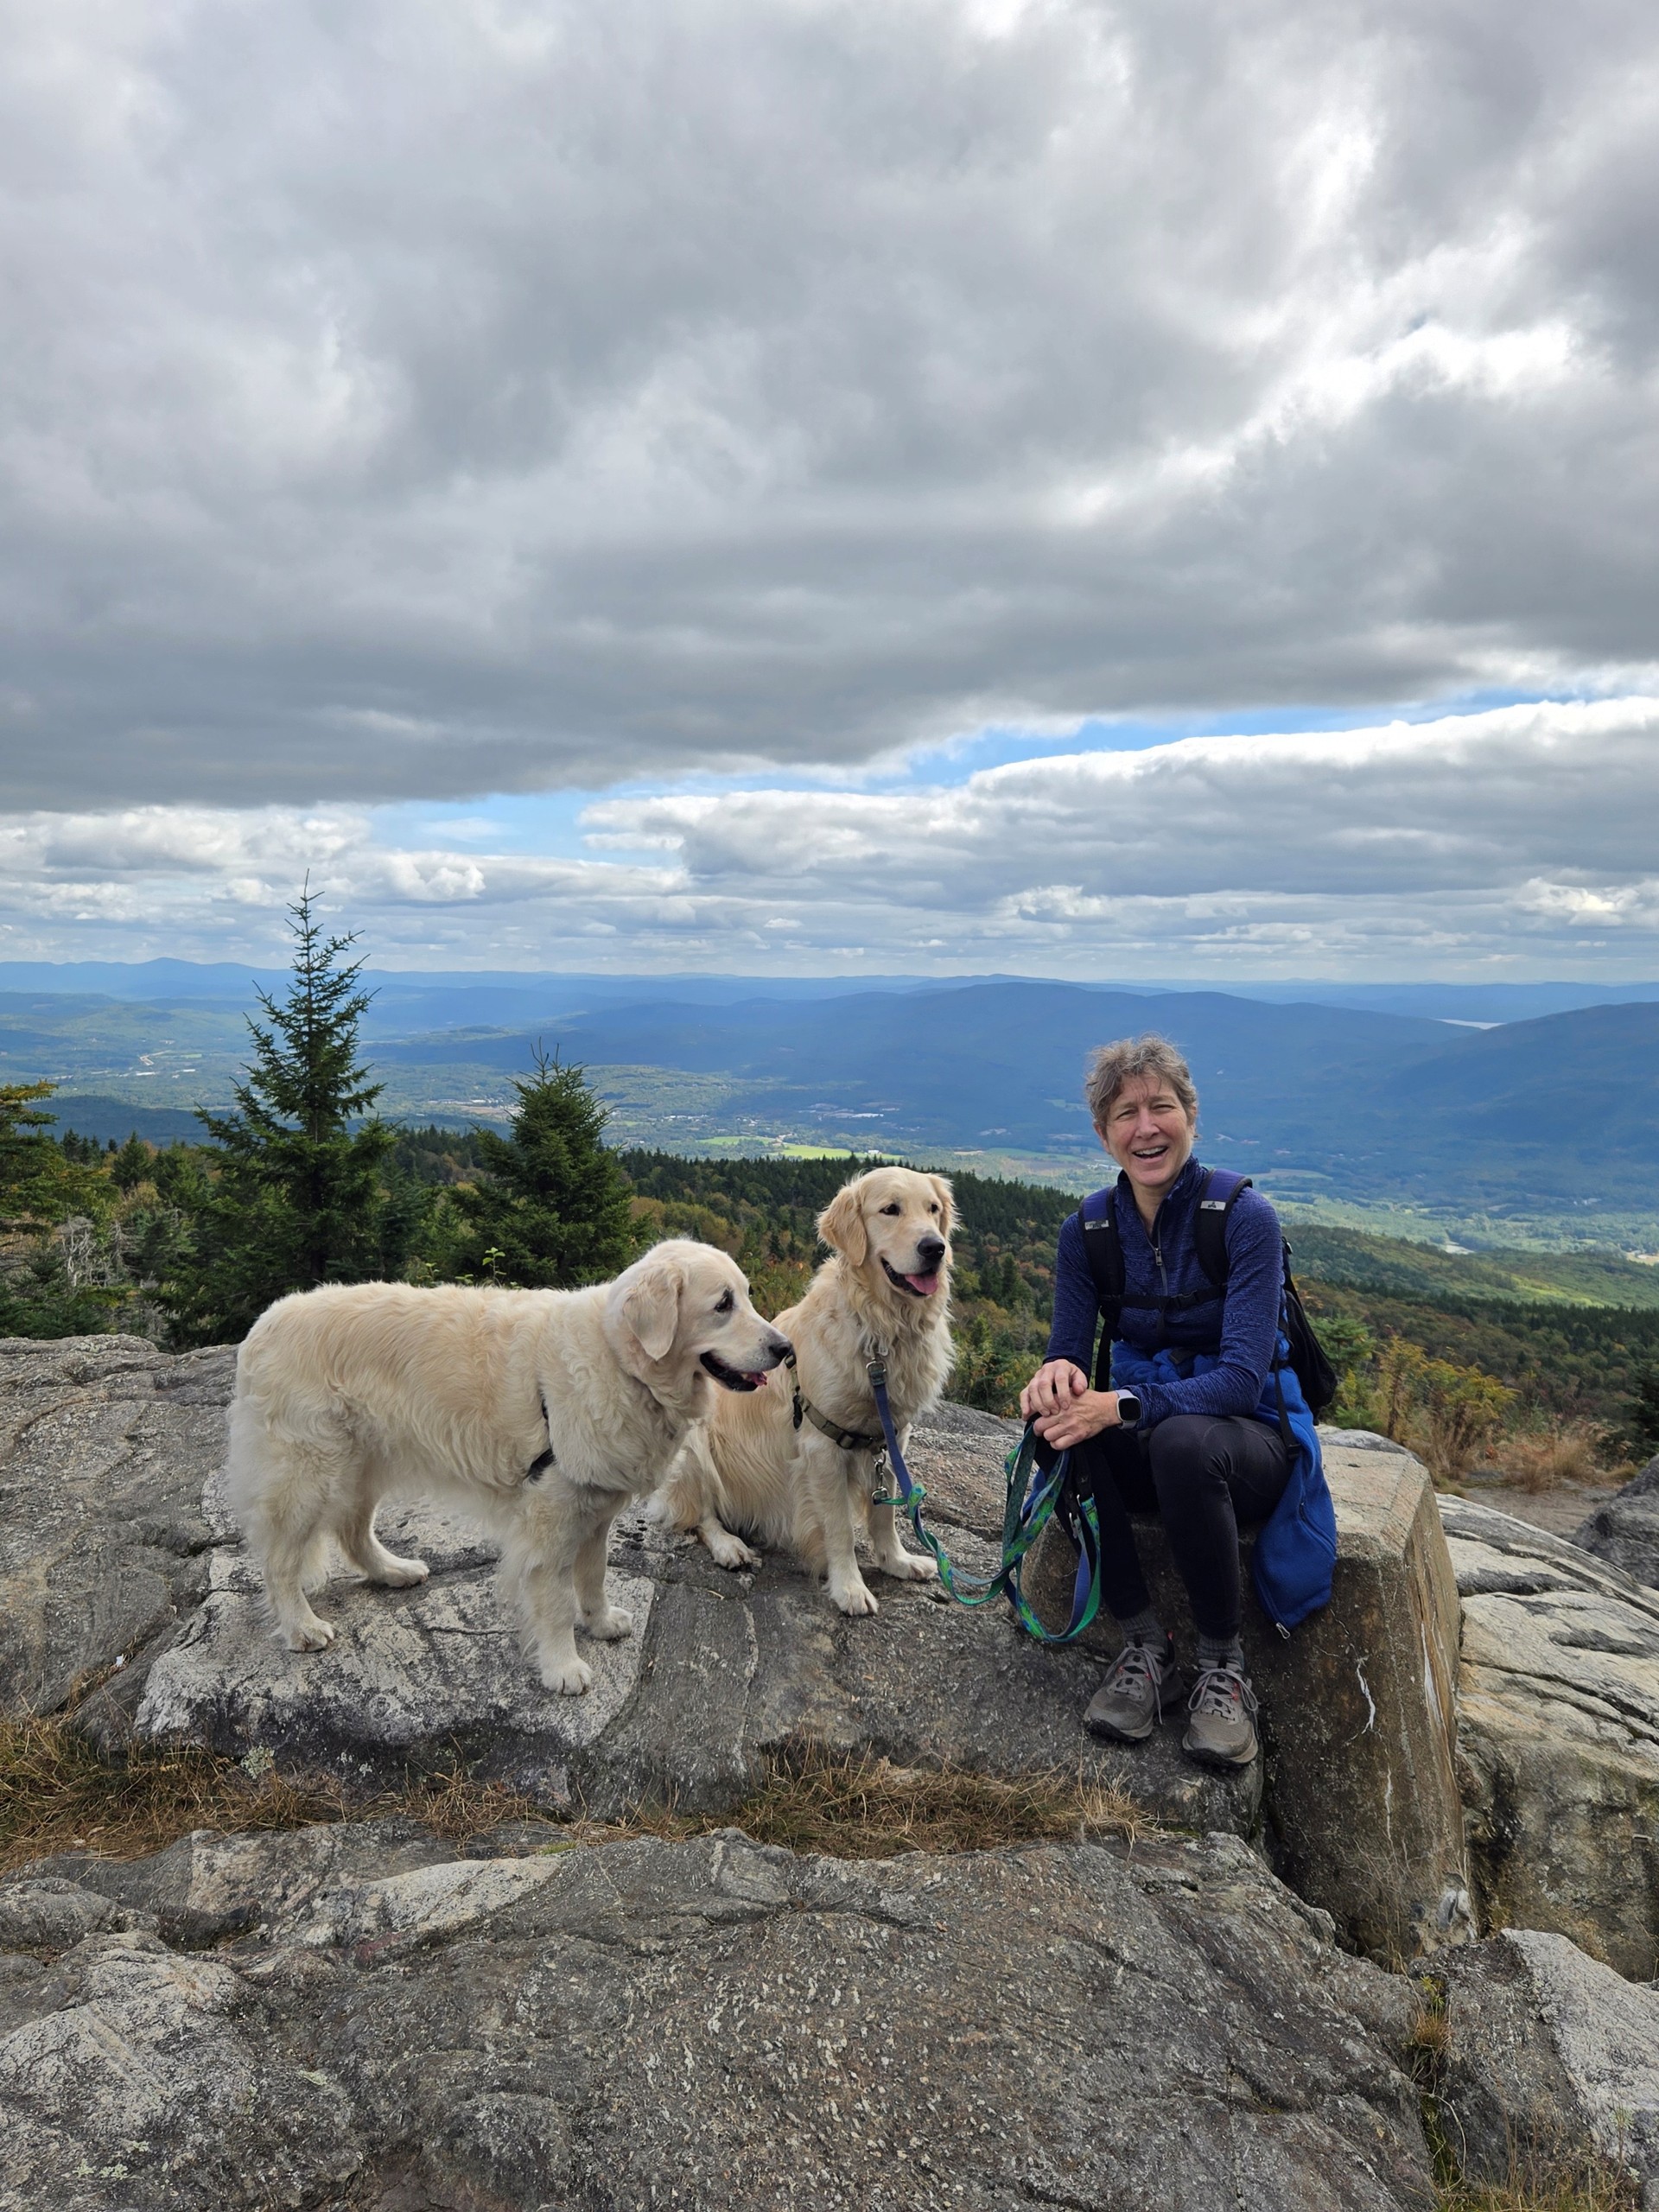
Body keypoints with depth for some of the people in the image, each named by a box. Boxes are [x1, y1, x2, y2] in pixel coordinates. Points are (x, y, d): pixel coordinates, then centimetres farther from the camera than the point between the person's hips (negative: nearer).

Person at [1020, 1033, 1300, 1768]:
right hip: (1143, 1449, 4)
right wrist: (1058, 1371, -29)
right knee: (1056, 1420, -28)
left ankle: (1224, 1670, -15)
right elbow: (1070, 1346, -3)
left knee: (1183, 1439, -37)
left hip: (1247, 1443, -3)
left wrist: (1124, 1405, -37)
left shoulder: (1244, 1217, -16)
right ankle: (1145, 1649, -14)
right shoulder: (1088, 1227, -3)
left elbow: (1242, 1379, -23)